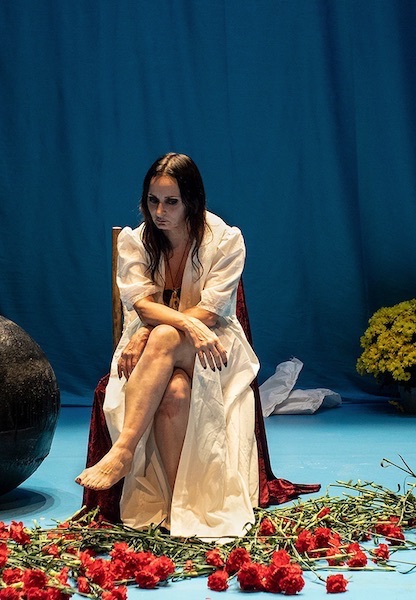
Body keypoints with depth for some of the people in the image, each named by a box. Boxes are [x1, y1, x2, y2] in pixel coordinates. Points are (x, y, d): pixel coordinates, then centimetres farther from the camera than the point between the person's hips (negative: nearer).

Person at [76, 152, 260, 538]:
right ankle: (179, 504, -34)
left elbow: (209, 312, -13)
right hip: (152, 349, 2)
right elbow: (143, 305, -11)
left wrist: (147, 334, -22)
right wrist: (189, 324, -31)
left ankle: (124, 450, -40)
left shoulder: (225, 241, -5)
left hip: (213, 349, -2)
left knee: (164, 338, -37)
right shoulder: (135, 241, 2)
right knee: (174, 391, -34)